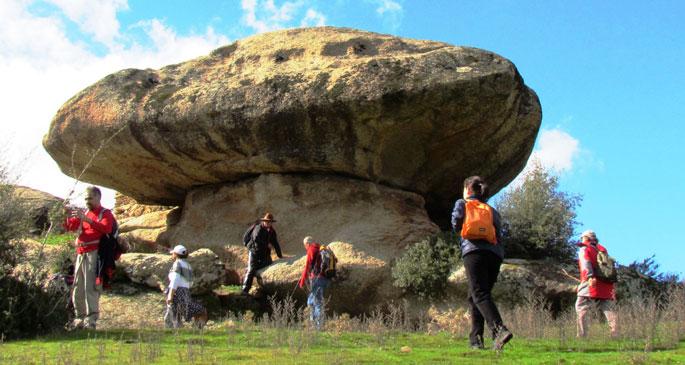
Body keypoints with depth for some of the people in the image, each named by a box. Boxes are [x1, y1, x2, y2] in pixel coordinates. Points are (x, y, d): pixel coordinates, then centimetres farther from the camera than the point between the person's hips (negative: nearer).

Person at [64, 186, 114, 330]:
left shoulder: (105, 213, 4)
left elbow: (106, 228, -16)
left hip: (94, 253, -6)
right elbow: (69, 227, 19)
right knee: (78, 287, 6)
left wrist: (87, 219, -22)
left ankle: (91, 319, -13)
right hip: (80, 253, 7)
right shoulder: (84, 213, 22)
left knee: (90, 286, -13)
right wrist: (68, 216, -1)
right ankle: (80, 317, 12)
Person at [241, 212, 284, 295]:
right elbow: (256, 238, -28)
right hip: (254, 252, -6)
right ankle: (245, 290, -8)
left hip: (265, 254, 6)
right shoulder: (258, 228, -12)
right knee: (251, 270, -10)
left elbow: (275, 243, 13)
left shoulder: (272, 231, 8)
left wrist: (280, 255, 12)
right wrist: (267, 244, -23)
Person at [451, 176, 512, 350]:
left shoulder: (462, 203, 17)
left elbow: (456, 224, 3)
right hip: (495, 254, 5)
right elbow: (499, 235, 17)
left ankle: (499, 330, -35)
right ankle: (475, 339, 5)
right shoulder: (492, 210, 27)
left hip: (474, 251, -5)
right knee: (474, 296, 12)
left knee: (480, 294, -15)